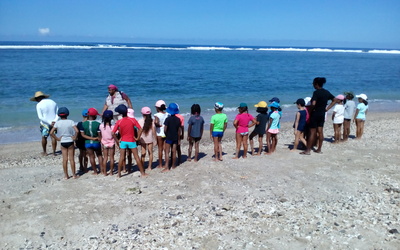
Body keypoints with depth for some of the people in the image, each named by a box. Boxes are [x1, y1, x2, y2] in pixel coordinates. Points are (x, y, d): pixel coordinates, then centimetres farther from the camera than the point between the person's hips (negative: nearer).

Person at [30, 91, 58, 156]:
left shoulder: (39, 105, -11)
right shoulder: (53, 102, 3)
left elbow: (40, 117, -16)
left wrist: (49, 123, -14)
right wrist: (55, 121, -11)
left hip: (45, 124, -3)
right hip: (54, 123, 3)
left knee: (44, 137, 13)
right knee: (53, 137, 8)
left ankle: (44, 152, 25)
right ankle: (54, 152, 10)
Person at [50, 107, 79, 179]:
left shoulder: (57, 123, -4)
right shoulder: (71, 122, -9)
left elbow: (51, 133, -9)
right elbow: (77, 131, -21)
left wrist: (57, 138, 1)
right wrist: (74, 137, -7)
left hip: (63, 142, 2)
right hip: (70, 142, -2)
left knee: (65, 159, 9)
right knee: (71, 159, 6)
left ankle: (66, 175, 15)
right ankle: (74, 174, 12)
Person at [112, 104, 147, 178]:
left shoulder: (119, 122, -8)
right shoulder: (132, 120, -10)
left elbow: (113, 133, -12)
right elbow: (140, 129, -14)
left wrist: (117, 141, 0)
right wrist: (137, 138, -4)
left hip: (123, 141, 1)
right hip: (132, 141, -1)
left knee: (121, 158, 9)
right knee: (136, 157, 5)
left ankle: (119, 174, 15)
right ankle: (142, 173, 10)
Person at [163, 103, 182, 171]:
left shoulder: (168, 119, -13)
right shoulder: (178, 119, 0)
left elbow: (165, 129, -14)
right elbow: (179, 130, 4)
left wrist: (166, 135, 6)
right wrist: (179, 138, 14)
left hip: (169, 137, -4)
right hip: (175, 137, 4)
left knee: (167, 152, -1)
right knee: (174, 152, 13)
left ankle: (167, 167, -6)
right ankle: (173, 165, 25)